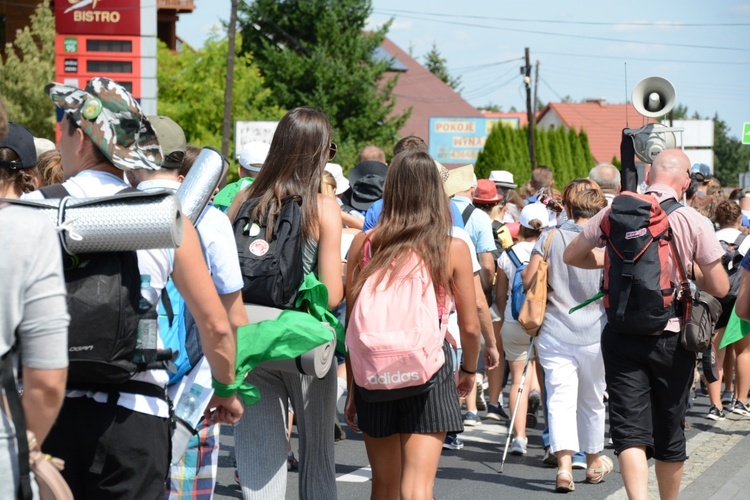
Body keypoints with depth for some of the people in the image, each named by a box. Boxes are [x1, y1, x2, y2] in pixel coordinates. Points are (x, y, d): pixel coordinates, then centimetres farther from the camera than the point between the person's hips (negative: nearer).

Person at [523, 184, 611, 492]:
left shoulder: (550, 238, -3)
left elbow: (528, 281, -5)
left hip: (554, 333, -1)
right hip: (594, 334, 1)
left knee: (560, 399, -4)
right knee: (592, 401, 17)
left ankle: (564, 464, -22)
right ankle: (594, 462, 35)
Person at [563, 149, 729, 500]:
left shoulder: (616, 212, -2)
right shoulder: (692, 221, -7)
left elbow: (571, 256, 9)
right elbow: (719, 287, -5)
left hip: (621, 335, 0)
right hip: (672, 336, 0)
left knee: (629, 427, -2)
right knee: (669, 431, 14)